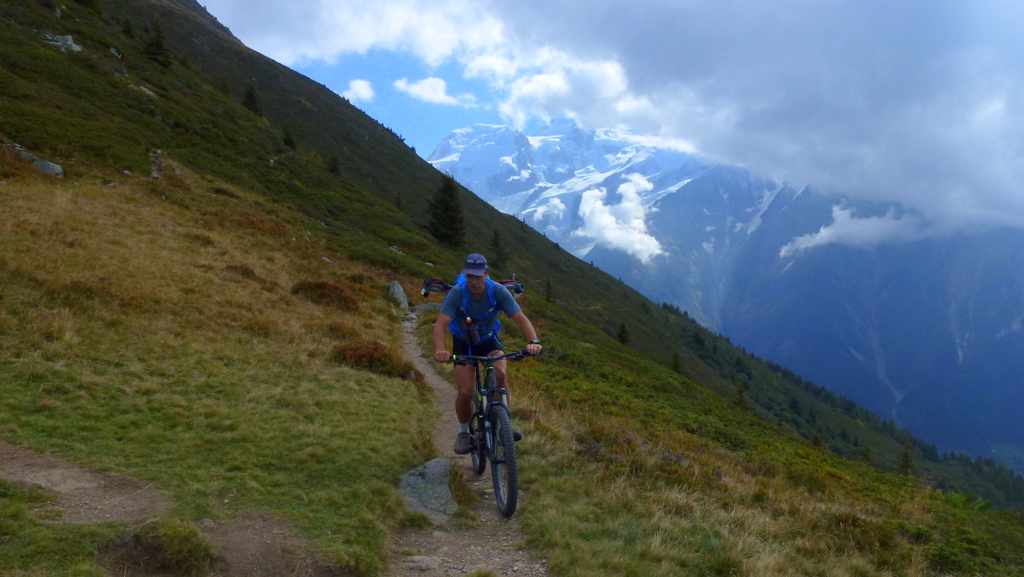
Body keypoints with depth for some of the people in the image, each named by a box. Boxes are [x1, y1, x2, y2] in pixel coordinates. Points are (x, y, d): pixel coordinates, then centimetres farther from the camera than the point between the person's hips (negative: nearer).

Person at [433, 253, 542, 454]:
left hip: (488, 340, 1)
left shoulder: (498, 291, -25)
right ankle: (463, 432, 15)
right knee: (465, 392, -12)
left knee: (501, 374, -27)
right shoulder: (457, 292, -28)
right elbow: (441, 324, -37)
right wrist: (439, 350, -56)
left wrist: (534, 341, -46)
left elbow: (520, 318, -28)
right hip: (463, 342, -1)